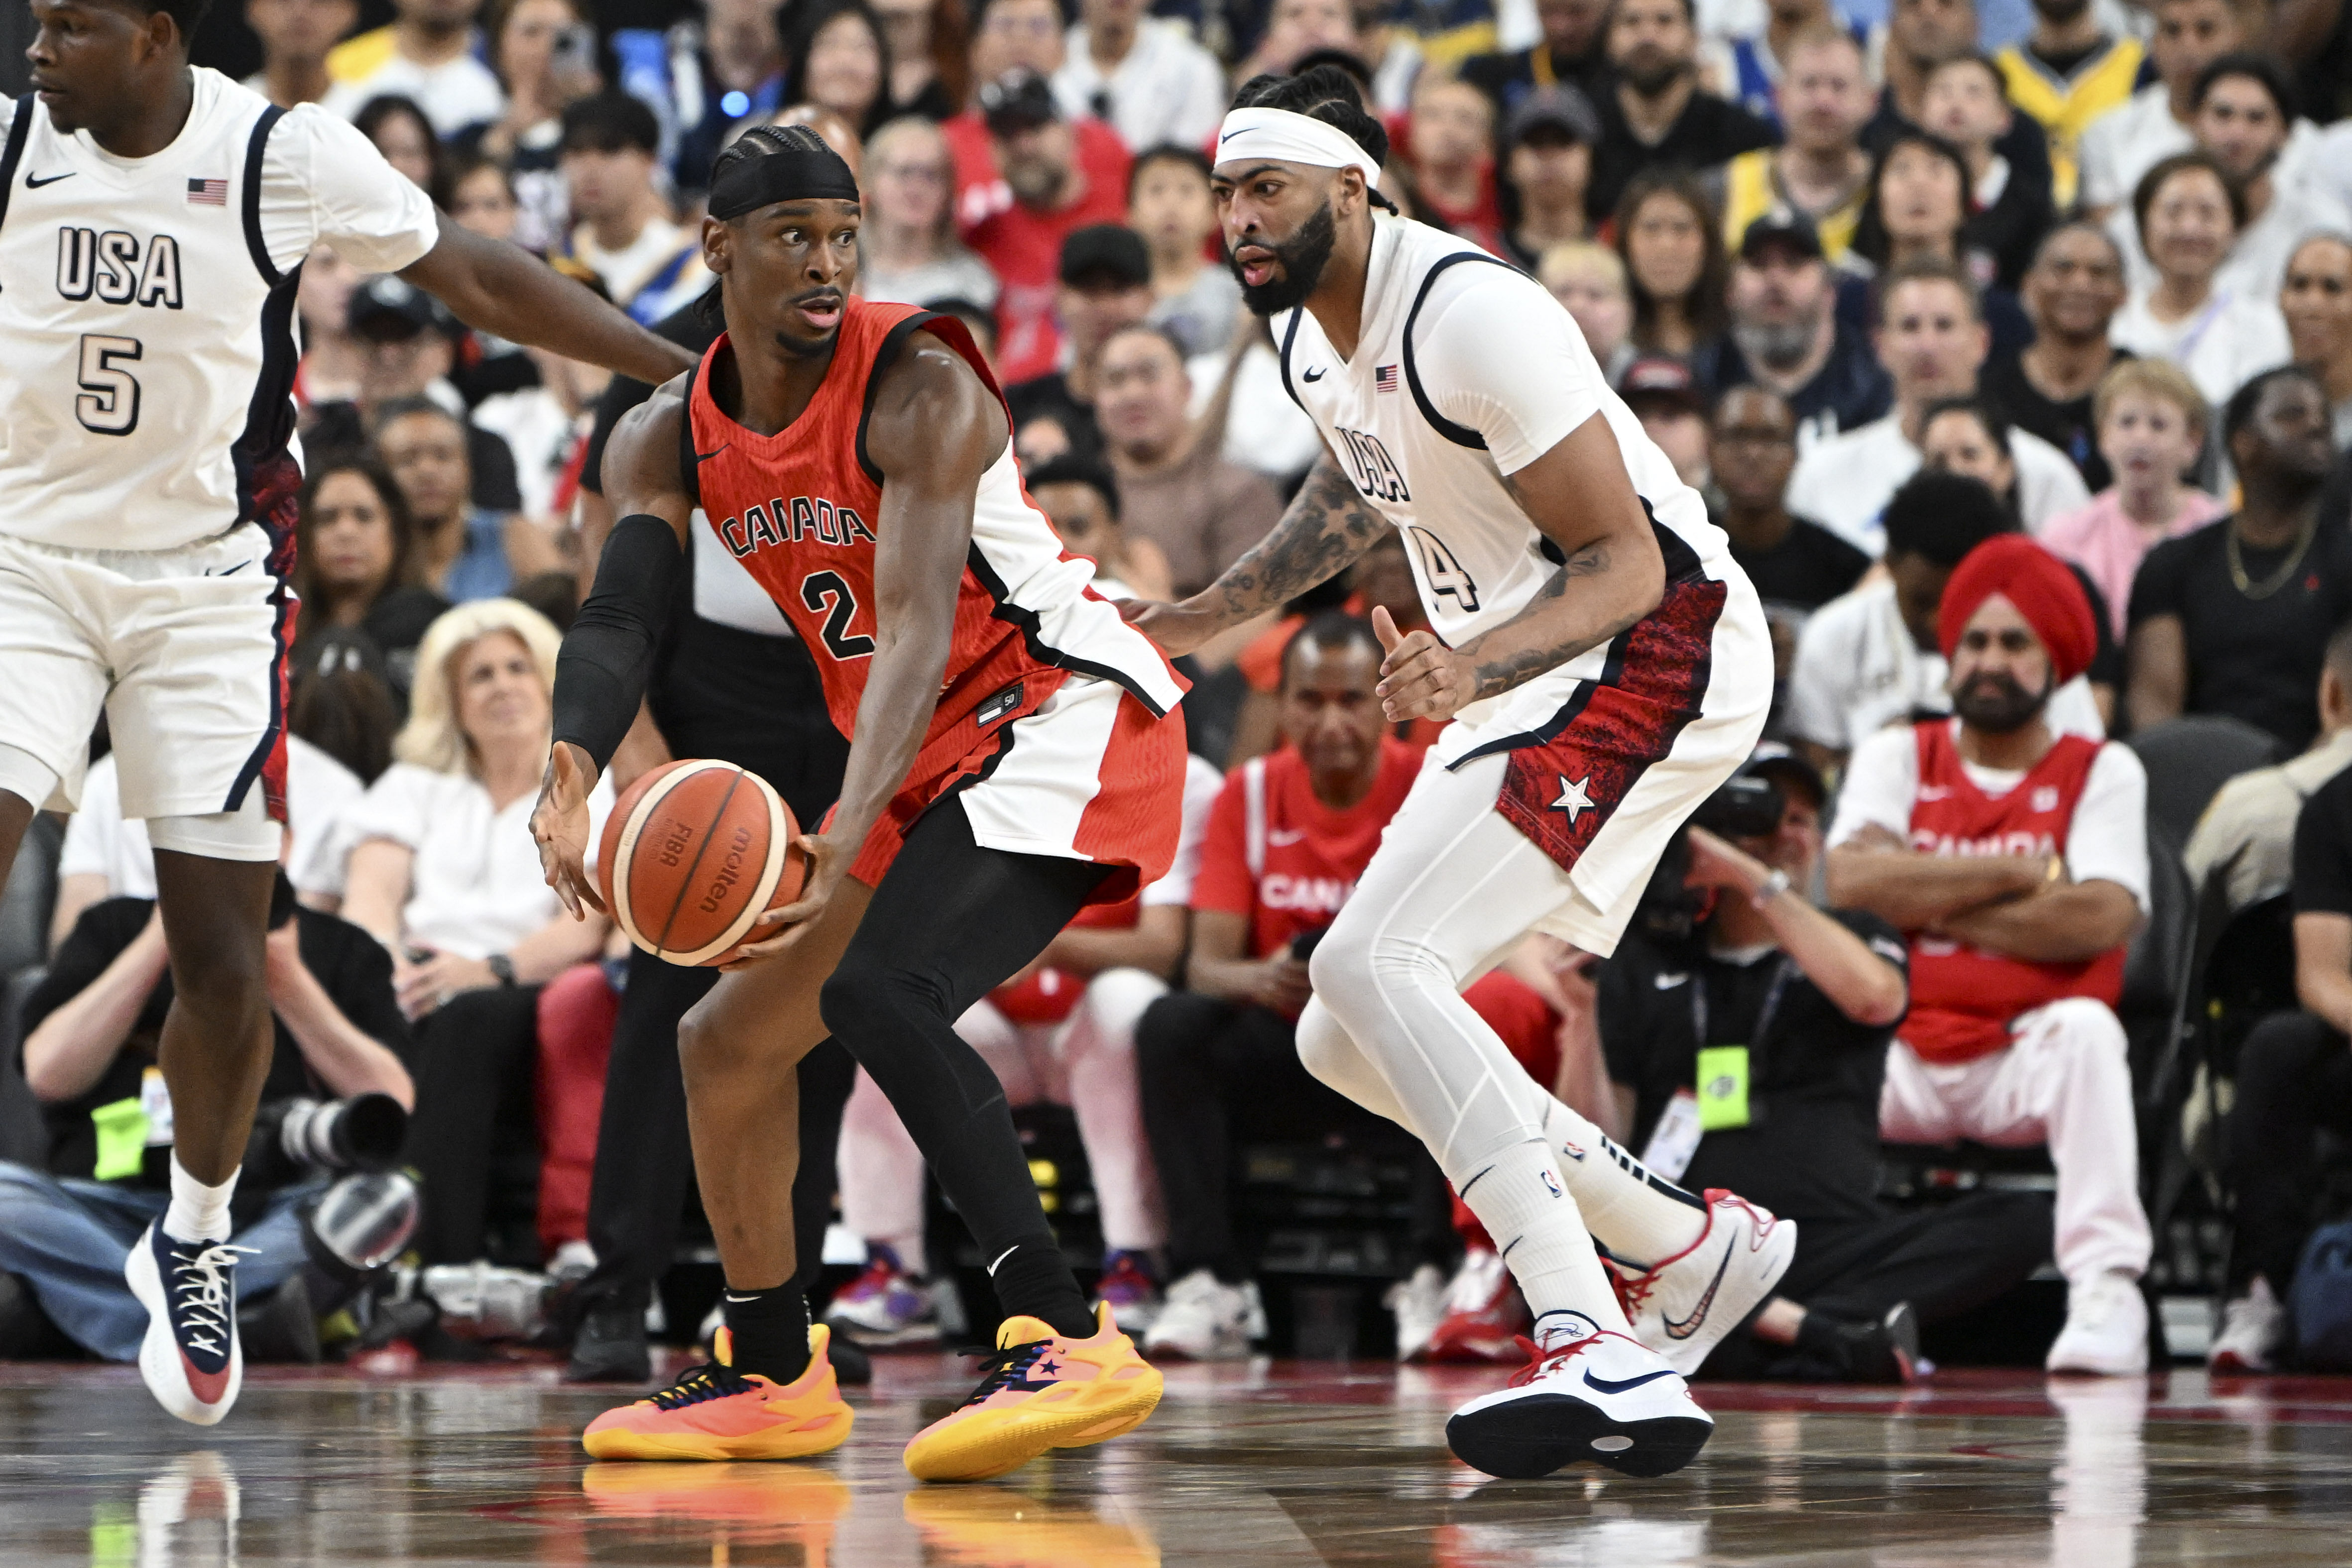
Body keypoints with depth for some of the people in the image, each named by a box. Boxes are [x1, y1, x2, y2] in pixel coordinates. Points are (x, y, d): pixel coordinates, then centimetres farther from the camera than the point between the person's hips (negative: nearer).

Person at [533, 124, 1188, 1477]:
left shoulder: (917, 387, -19)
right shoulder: (672, 439, 2)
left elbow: (916, 630, -30)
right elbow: (621, 617, -12)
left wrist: (852, 839, -45)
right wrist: (574, 780, -34)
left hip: (1068, 717, -9)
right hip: (934, 763, 9)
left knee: (873, 983, -31)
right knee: (729, 1038, 12)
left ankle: (1070, 1342, -39)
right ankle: (770, 1377, 30)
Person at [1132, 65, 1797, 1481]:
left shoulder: (1469, 313, -21)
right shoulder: (1312, 336, 8)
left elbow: (1628, 566, -22)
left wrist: (1471, 671, -38)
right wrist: (1196, 623, 28)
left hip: (1657, 653, -10)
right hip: (1517, 685, 10)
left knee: (1373, 966, -27)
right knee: (1348, 1042, 10)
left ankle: (1599, 1353, -37)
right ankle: (1695, 1246, 20)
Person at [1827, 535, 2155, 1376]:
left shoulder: (2102, 772, 6)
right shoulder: (1896, 758, 12)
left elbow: (2099, 919, -12)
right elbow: (1853, 879, -8)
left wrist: (1931, 903, -7)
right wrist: (2015, 873, -8)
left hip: (2027, 1067, -2)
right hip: (1899, 1067, 2)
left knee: (2086, 1026, -34)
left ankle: (2106, 1295, -38)